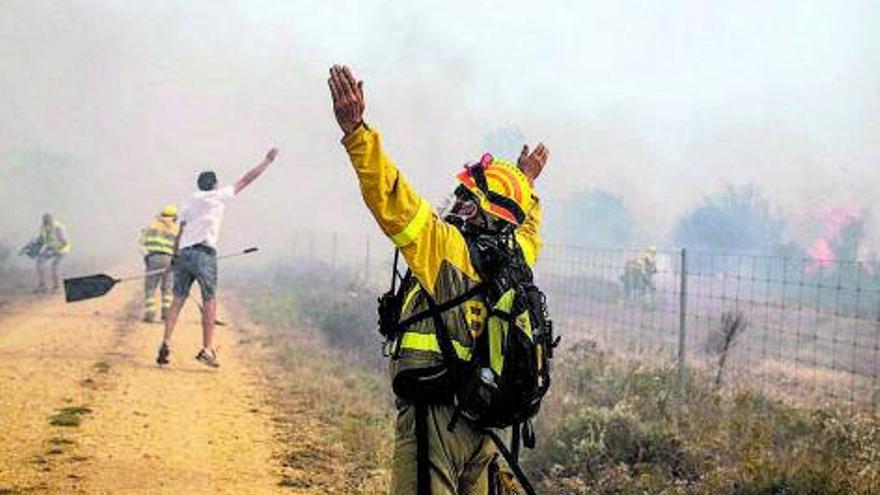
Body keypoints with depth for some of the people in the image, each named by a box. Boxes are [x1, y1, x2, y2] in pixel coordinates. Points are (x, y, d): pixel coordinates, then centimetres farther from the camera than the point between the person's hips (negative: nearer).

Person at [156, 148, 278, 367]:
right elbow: (246, 180, 12)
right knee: (209, 301, -2)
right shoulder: (219, 195, 7)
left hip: (183, 253, 5)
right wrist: (268, 160, 20)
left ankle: (166, 345, -5)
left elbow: (180, 232, 18)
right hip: (203, 253, -5)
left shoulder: (191, 202, 21)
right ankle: (207, 349, -7)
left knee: (177, 300, 5)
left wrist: (175, 258, 20)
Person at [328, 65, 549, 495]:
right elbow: (527, 229, 36)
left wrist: (355, 130, -24)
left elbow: (391, 198, -20)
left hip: (434, 414, -8)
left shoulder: (449, 247, -10)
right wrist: (526, 184, 54)